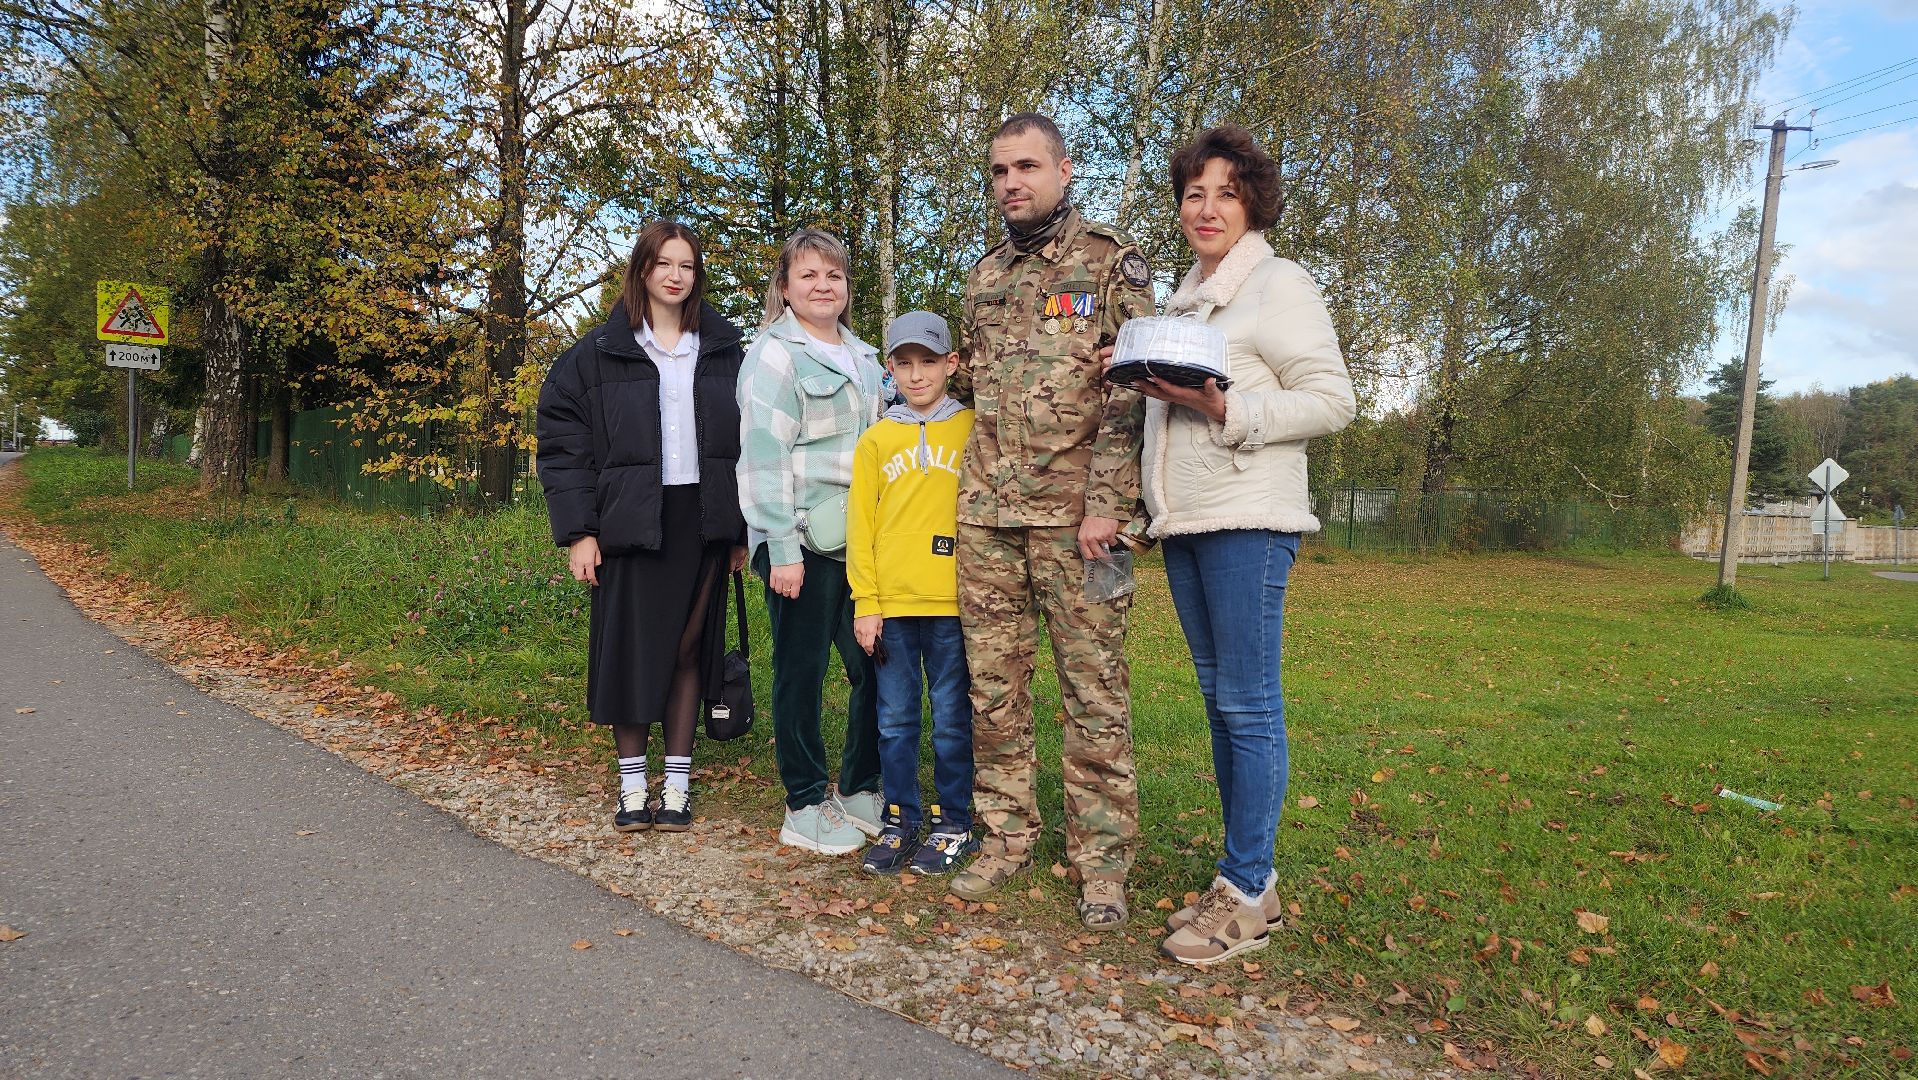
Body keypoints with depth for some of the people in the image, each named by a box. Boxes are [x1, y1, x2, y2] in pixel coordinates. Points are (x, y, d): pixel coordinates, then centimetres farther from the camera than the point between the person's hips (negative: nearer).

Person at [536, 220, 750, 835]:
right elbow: (564, 444, 1)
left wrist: (744, 529, 4)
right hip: (631, 524, -1)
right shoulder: (600, 354, 3)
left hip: (703, 522, 2)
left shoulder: (724, 351, 10)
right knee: (629, 651, 2)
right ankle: (632, 785, 16)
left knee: (688, 648, 6)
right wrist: (578, 531, -7)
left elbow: (749, 441, 10)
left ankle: (677, 784, 16)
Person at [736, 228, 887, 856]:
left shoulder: (863, 357, 18)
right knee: (802, 671, 2)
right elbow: (764, 454, -10)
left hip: (859, 542, 6)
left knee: (874, 666, 6)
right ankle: (804, 807, 14)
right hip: (802, 544, -6)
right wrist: (782, 549, -16)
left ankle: (861, 791, 23)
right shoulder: (775, 354, -3)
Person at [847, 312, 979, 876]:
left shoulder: (973, 431, 3)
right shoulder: (875, 440, 8)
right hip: (891, 605, 2)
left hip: (953, 602, -2)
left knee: (952, 719, 6)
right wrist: (866, 603, 0)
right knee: (895, 720, 10)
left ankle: (954, 823, 19)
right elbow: (861, 527, 6)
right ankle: (899, 820, 23)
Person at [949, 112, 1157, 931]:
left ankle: (1101, 862, 10)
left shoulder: (1108, 260, 1)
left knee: (1093, 689, 0)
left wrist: (1106, 502, -15)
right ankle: (1005, 838, 22)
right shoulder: (982, 277, 18)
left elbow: (1131, 390, -7)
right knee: (991, 685, 8)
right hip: (985, 514, 6)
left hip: (1074, 512, -5)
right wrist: (969, 488, 15)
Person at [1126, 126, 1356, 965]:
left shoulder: (1279, 284, -2)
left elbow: (1331, 402, -9)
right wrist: (1150, 383, 8)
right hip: (1184, 520, 8)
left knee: (1249, 703, -5)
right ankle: (1245, 883, 20)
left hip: (1247, 519, -8)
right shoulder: (1183, 298, 21)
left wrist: (1222, 408, -19)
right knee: (1219, 699, 10)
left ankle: (1246, 893, 3)